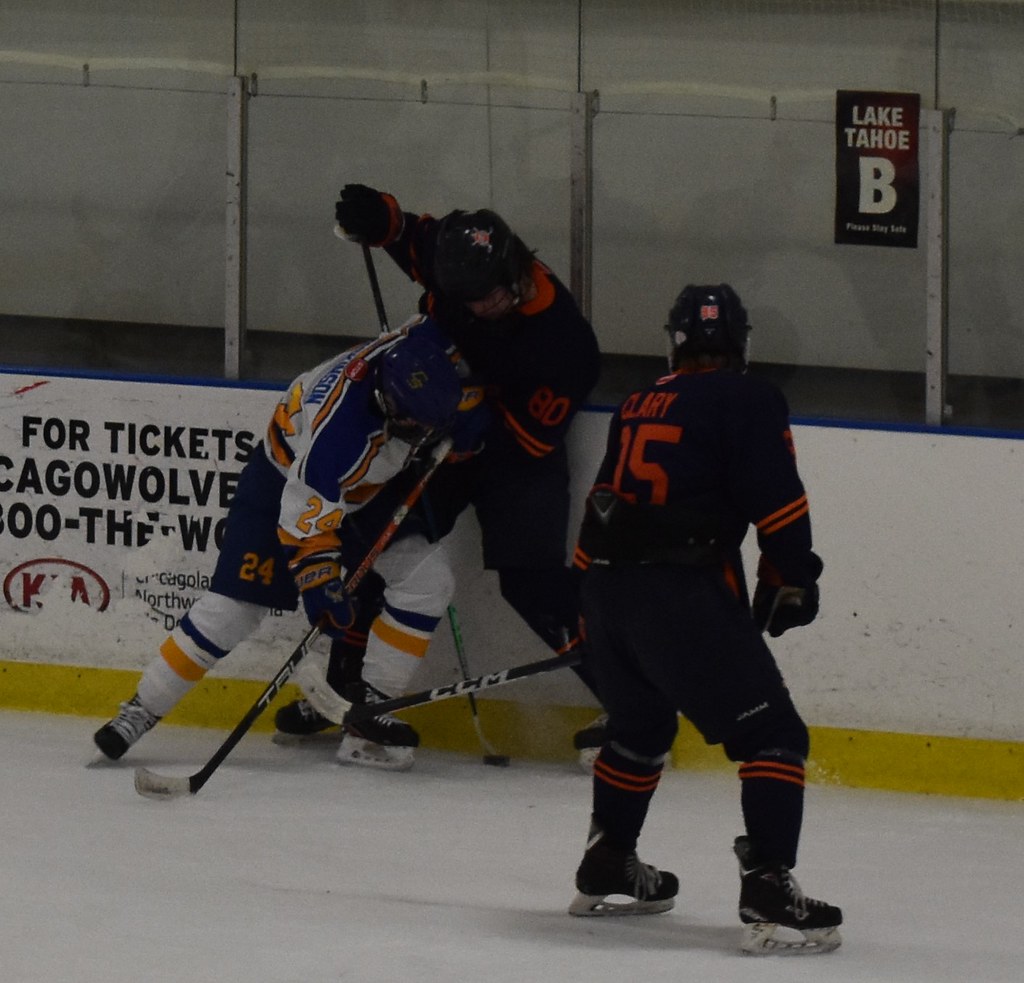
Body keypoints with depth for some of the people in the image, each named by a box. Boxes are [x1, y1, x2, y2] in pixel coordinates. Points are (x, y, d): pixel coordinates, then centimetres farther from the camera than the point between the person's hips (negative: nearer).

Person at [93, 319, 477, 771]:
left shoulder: (424, 348, -27)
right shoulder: (340, 426, -43)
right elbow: (308, 518, -35)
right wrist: (322, 586, -38)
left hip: (373, 488, 7)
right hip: (287, 477, -7)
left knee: (427, 579, -10)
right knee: (232, 606, -13)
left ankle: (372, 709, -4)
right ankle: (141, 711, 1)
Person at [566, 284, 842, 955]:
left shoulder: (638, 408, 22)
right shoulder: (747, 402, 1)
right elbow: (778, 502, -6)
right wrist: (791, 583, 8)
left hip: (605, 589, 7)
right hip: (682, 596, -7)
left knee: (640, 727, 31)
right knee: (772, 736, -4)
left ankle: (606, 870, 42)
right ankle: (769, 894, -18)